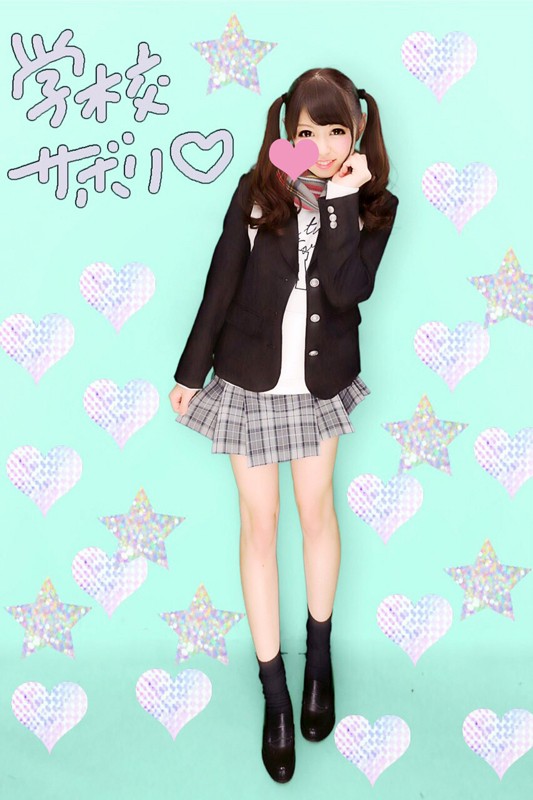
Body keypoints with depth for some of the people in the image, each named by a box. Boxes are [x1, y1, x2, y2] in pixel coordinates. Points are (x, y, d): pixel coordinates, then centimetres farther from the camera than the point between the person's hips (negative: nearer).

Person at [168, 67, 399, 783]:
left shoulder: (372, 204, -5)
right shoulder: (258, 190, -7)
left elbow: (348, 289, -21)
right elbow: (222, 285, -3)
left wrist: (342, 201, -22)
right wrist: (192, 370, -1)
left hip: (321, 381, 1)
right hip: (250, 379, 0)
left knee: (317, 512, 14)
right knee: (259, 524, 6)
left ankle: (320, 655, 36)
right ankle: (274, 690, 19)